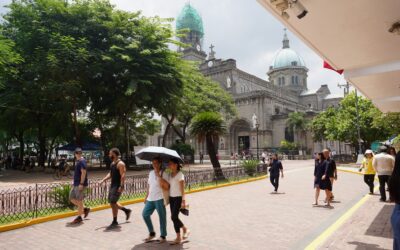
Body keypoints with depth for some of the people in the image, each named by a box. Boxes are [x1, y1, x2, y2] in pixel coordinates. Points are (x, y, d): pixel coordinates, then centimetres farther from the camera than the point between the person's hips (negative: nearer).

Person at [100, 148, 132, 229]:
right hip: (112, 185, 10)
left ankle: (115, 221, 3)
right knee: (112, 202, 13)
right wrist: (103, 180, 9)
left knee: (113, 202, -9)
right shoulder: (112, 163, 14)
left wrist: (121, 187, -28)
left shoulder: (120, 164, -16)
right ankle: (126, 210, 29)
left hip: (118, 186, -10)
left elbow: (123, 176, -22)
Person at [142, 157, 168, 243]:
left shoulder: (163, 173, -8)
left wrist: (159, 175, -24)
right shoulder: (151, 173, 12)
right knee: (145, 214, 6)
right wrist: (146, 197, 20)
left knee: (162, 217, 0)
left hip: (159, 198, -7)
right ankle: (151, 233, 23)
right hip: (150, 199, 7)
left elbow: (166, 185, -23)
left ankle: (163, 236, 16)